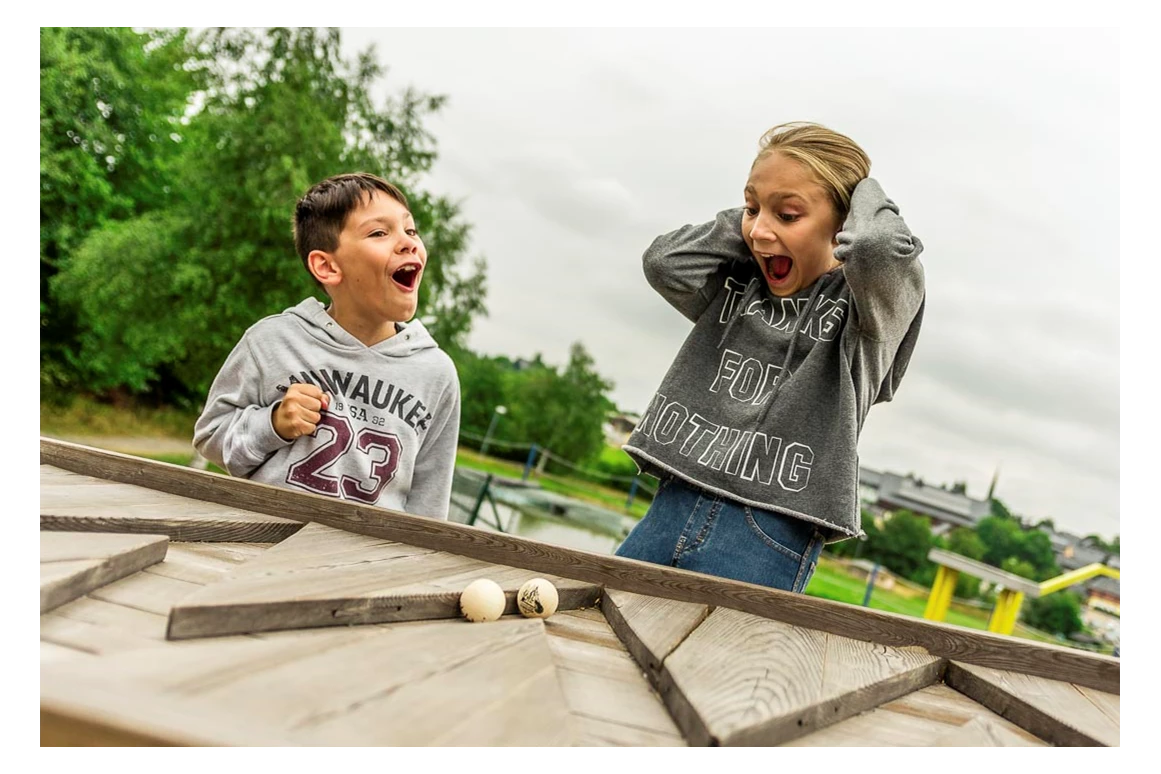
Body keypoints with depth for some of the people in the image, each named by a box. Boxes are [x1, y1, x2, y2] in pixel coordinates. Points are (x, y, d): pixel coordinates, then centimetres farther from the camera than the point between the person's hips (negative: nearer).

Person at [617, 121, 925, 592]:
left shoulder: (871, 303, -1)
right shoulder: (738, 286, 14)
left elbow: (881, 248, -23)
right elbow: (664, 261, -2)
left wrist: (866, 194, -1)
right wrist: (750, 218, 5)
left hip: (770, 537, -5)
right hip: (672, 508, 6)